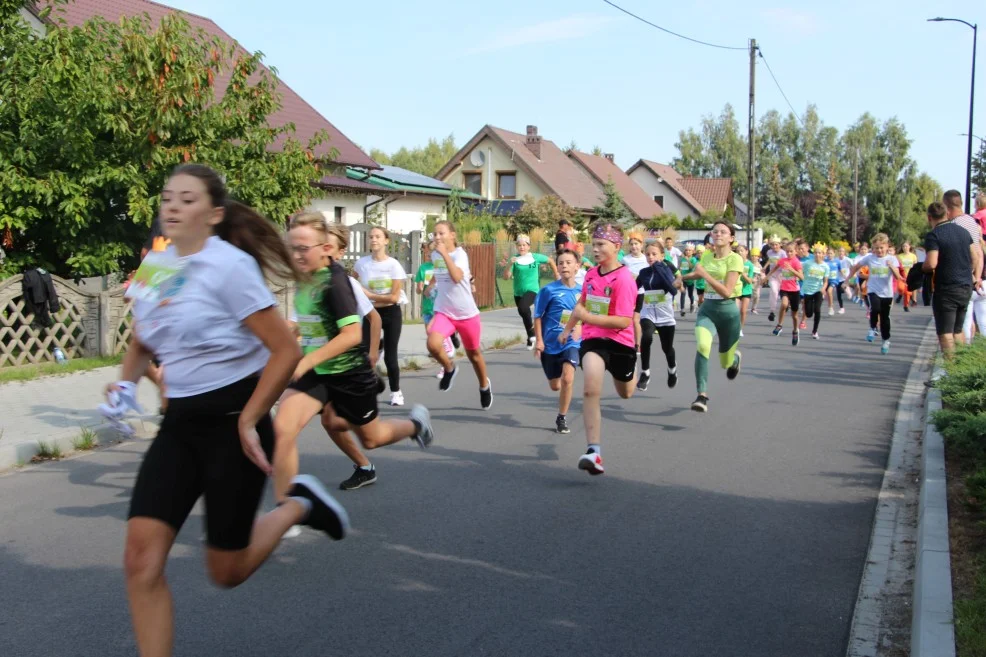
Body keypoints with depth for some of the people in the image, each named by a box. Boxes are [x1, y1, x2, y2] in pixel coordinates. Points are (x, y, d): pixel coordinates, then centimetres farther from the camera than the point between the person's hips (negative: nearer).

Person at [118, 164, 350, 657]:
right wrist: (125, 384, 3)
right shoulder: (154, 266, 6)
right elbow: (142, 341, 23)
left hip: (232, 422, -6)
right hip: (179, 423, 6)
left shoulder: (229, 266, -14)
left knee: (226, 571, 5)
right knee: (141, 559, -7)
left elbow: (286, 352, -15)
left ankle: (298, 505, 31)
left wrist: (247, 422, -14)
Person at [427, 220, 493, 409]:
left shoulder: (460, 254, -15)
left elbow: (456, 277, -35)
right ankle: (449, 368, 5)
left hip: (467, 314, -3)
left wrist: (445, 253, -34)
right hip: (444, 312, 3)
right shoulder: (434, 255, 4)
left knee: (473, 354, 13)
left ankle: (484, 385, 42)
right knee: (433, 344, -26)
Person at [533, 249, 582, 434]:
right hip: (550, 343, 0)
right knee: (555, 385, 10)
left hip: (571, 343, 0)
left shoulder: (581, 292, -2)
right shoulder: (549, 290, -10)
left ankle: (562, 418, -3)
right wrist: (539, 340, -9)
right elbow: (538, 316, -4)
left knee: (567, 379, -21)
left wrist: (579, 329, 2)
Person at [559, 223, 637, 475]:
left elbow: (623, 321, -23)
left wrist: (588, 317, -28)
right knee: (590, 390, -23)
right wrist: (568, 328, 30)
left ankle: (633, 371, 61)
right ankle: (594, 451, -27)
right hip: (592, 340, 3)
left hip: (620, 342, -3)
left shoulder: (624, 279, -18)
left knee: (626, 393, 22)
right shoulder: (591, 274, 2)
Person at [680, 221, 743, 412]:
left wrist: (705, 274, -24)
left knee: (726, 363, 10)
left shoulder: (735, 259, -12)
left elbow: (727, 291, -22)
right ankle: (702, 395, -24)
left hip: (728, 310, -3)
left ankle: (735, 357, 50)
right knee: (702, 346, -28)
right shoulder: (706, 256, 5)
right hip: (707, 308, 3)